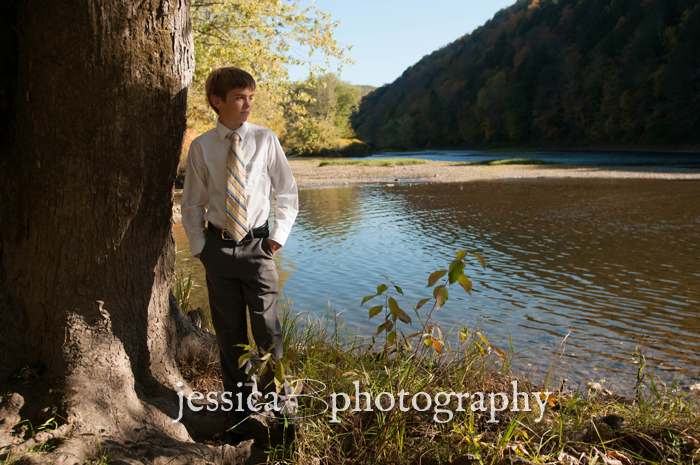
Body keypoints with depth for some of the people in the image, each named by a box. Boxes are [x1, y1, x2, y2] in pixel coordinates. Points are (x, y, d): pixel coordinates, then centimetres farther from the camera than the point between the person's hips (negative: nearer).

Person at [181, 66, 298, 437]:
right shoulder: (201, 146, 1)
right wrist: (198, 244, 2)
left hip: (256, 244, -1)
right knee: (229, 332, 10)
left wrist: (279, 234, 0)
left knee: (268, 329, 0)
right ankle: (239, 407, 26)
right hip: (218, 246, 1)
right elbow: (192, 202, 10)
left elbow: (287, 192, 7)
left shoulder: (265, 139, 0)